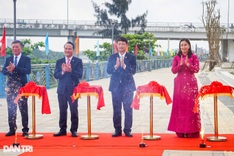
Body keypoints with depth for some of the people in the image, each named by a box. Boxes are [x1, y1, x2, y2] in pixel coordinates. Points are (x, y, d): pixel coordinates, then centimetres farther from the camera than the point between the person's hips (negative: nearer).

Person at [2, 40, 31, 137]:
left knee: (23, 109, -1)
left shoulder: (26, 59, 2)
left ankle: (25, 130, 6)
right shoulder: (8, 59, 13)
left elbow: (28, 71, -13)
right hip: (10, 87, 4)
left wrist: (15, 68, -23)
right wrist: (9, 71, -18)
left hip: (21, 86, -3)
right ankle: (12, 129, 13)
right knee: (11, 109, 5)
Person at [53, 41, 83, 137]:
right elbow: (56, 75, 3)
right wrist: (62, 71, -17)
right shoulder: (59, 62, 11)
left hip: (73, 89, -3)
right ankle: (62, 130, 16)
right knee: (62, 111, 7)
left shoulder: (78, 61, 2)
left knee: (74, 110, 0)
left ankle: (74, 130, 8)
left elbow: (80, 75, -10)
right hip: (62, 89, 3)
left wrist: (70, 70, -26)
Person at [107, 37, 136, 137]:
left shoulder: (131, 57, 2)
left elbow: (133, 71, -8)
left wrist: (124, 66, -23)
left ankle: (127, 130, 7)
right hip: (116, 86, 2)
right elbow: (108, 71, -1)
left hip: (128, 86, -1)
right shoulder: (112, 57, 7)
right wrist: (116, 66, -20)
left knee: (128, 109, -1)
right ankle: (117, 130, 11)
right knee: (116, 109, 4)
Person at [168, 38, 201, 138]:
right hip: (180, 83, 2)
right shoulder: (176, 57, 8)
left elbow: (197, 69, -3)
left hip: (191, 83, -1)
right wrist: (180, 64, -14)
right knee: (180, 105, 0)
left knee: (191, 105, -3)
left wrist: (188, 64, -17)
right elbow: (173, 71, 1)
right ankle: (180, 130, 5)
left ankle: (191, 130, 1)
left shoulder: (194, 57, 4)